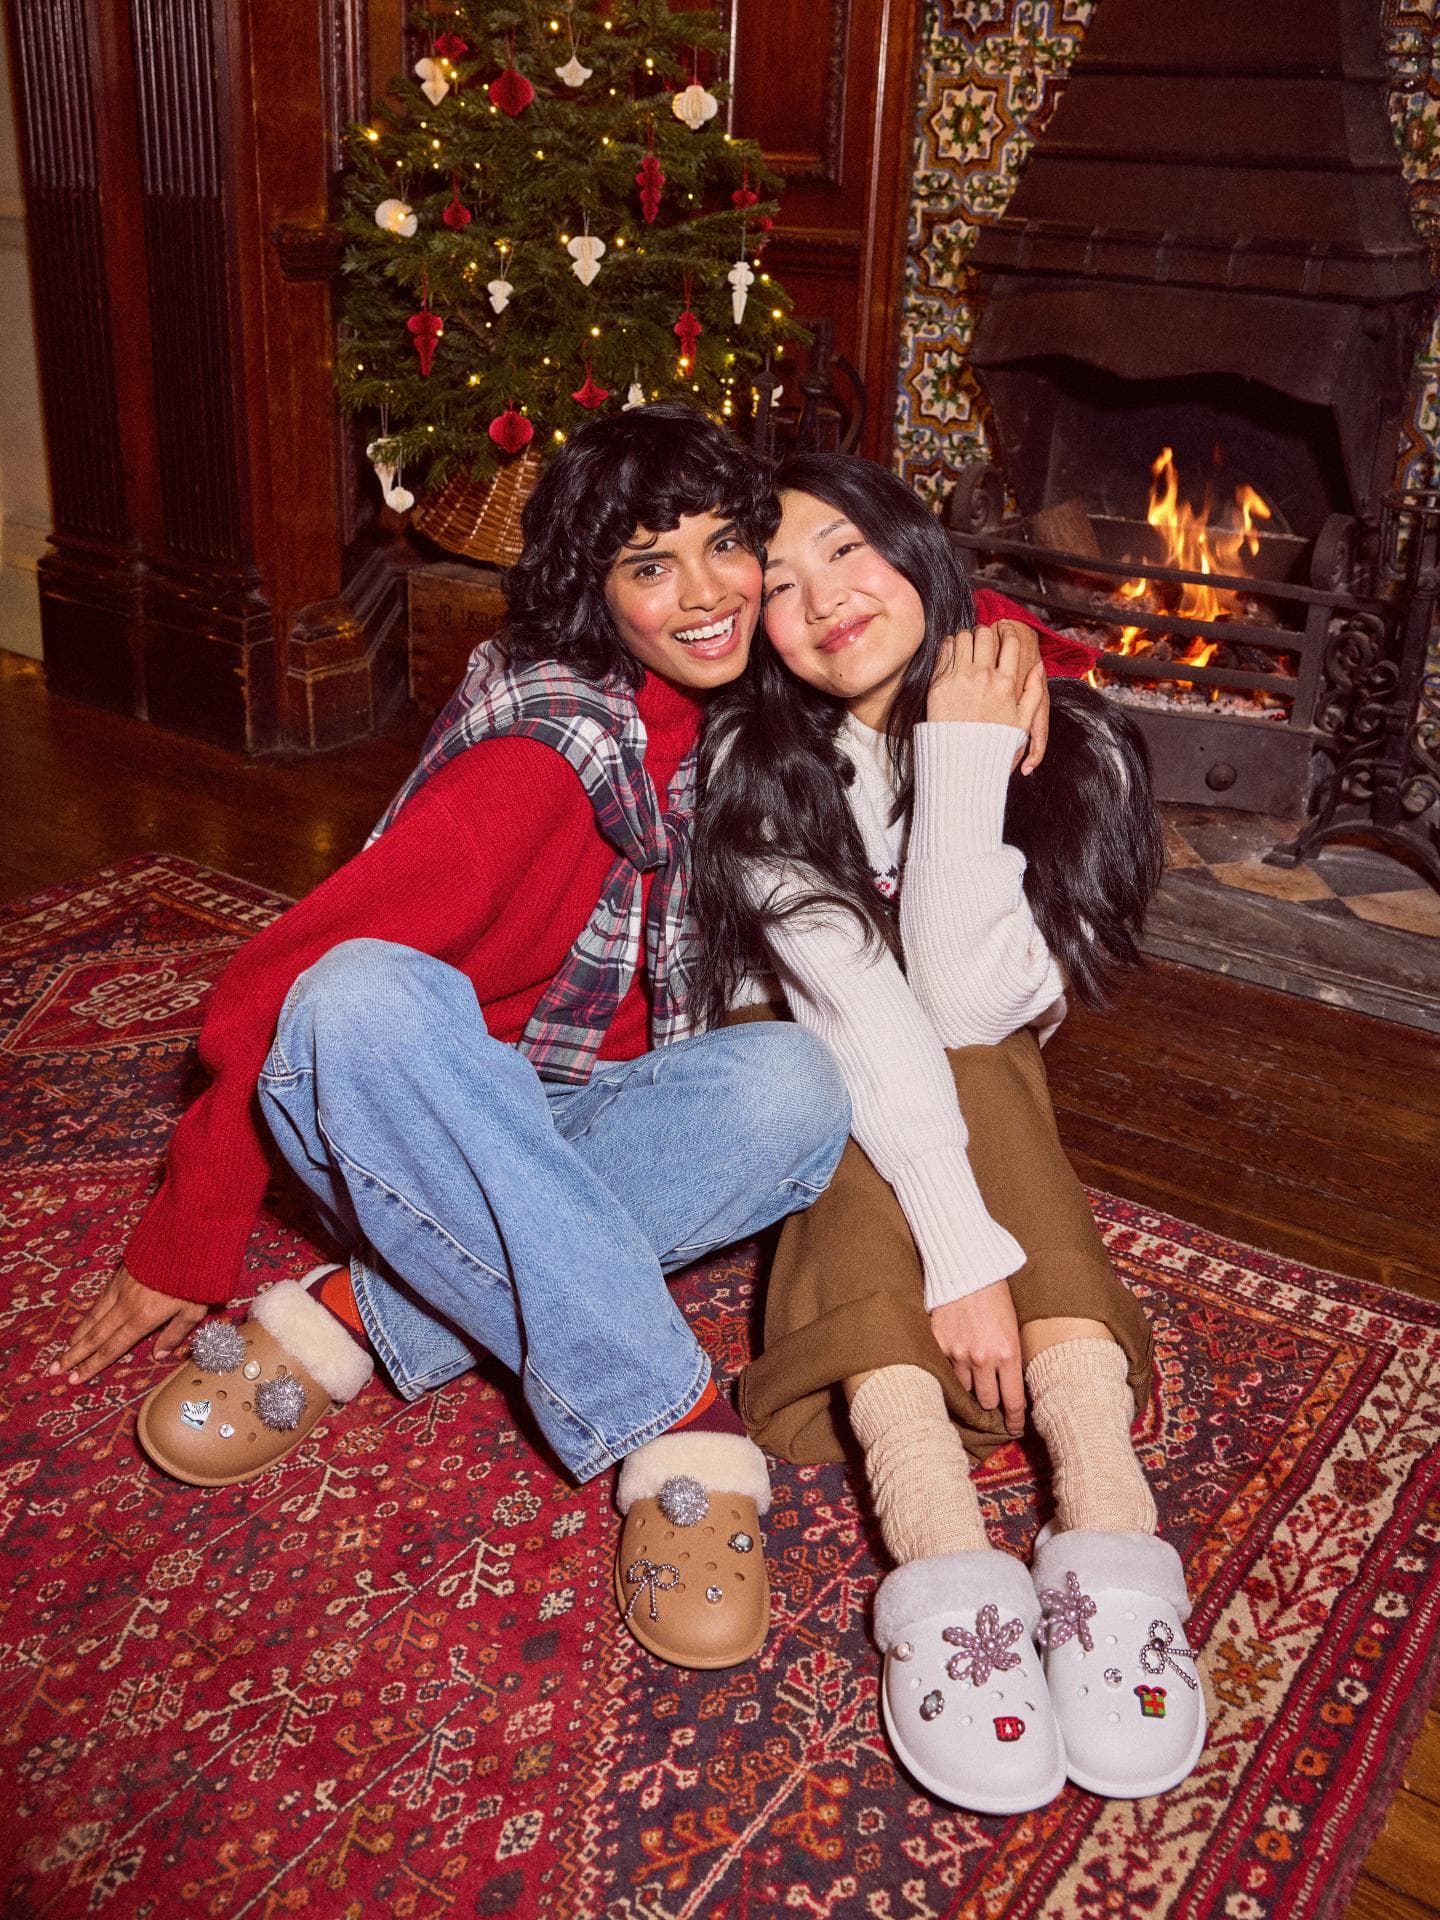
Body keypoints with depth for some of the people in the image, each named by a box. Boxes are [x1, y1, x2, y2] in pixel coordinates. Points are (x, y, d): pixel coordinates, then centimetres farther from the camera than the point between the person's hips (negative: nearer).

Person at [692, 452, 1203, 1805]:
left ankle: (1110, 1530, -46)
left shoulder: (1067, 744, -12)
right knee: (859, 1082, -35)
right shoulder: (757, 768, -16)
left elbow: (967, 1006, -25)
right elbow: (858, 1017, -30)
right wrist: (960, 1242, -40)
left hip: (980, 1086, 1)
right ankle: (945, 1571, -49)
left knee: (965, 1059, -33)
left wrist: (964, 759, -27)